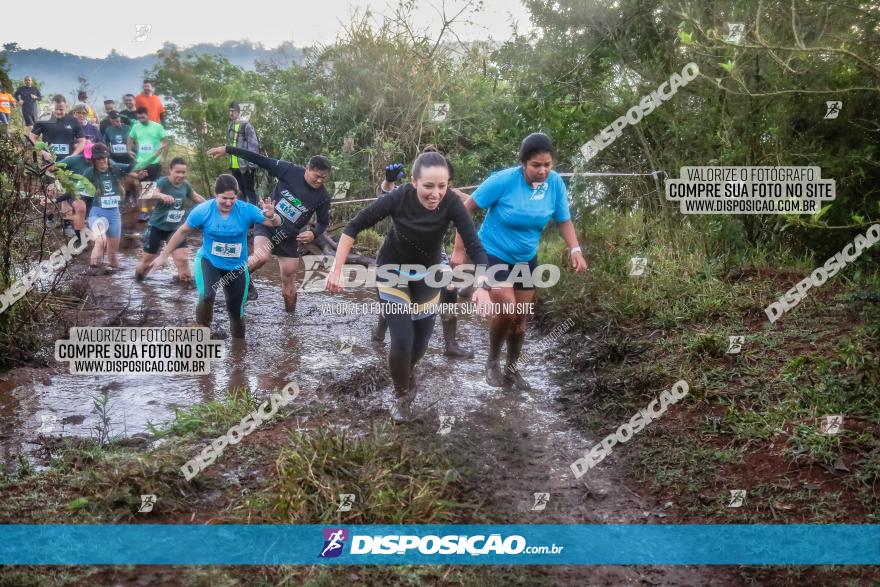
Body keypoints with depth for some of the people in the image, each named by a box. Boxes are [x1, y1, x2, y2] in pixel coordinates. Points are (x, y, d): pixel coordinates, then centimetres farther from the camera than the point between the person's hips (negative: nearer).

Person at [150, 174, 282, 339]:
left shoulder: (246, 210, -19)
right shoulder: (203, 210, -18)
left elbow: (276, 224, -20)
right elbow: (182, 232, -3)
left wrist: (271, 216, -45)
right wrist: (164, 255, 2)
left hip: (236, 267, 1)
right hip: (208, 261, -1)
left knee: (236, 312, 10)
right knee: (206, 297, -30)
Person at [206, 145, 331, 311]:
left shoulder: (323, 197, -10)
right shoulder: (289, 171, -16)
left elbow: (324, 222, 6)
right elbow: (259, 160, -12)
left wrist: (314, 234, -16)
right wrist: (227, 149, -14)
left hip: (289, 238, 2)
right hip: (267, 225, -2)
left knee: (289, 282, 6)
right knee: (261, 257, -33)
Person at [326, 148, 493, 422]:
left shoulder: (451, 204, -28)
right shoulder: (399, 198, -31)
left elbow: (475, 247, -29)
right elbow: (353, 227, -23)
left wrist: (482, 285, -45)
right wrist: (337, 270, -27)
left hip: (427, 274, 2)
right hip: (393, 271, -2)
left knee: (422, 338, 11)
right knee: (402, 340, -13)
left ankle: (407, 373, 47)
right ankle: (402, 394, 16)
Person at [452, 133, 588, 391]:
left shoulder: (555, 183, -13)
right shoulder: (503, 180, -24)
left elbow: (564, 220, 0)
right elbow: (466, 209, -16)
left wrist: (575, 249, -18)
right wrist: (459, 250, -17)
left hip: (526, 259, 5)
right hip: (494, 254, -4)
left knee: (520, 319, 11)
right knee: (508, 311, -21)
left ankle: (512, 368, 34)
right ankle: (492, 362, 5)